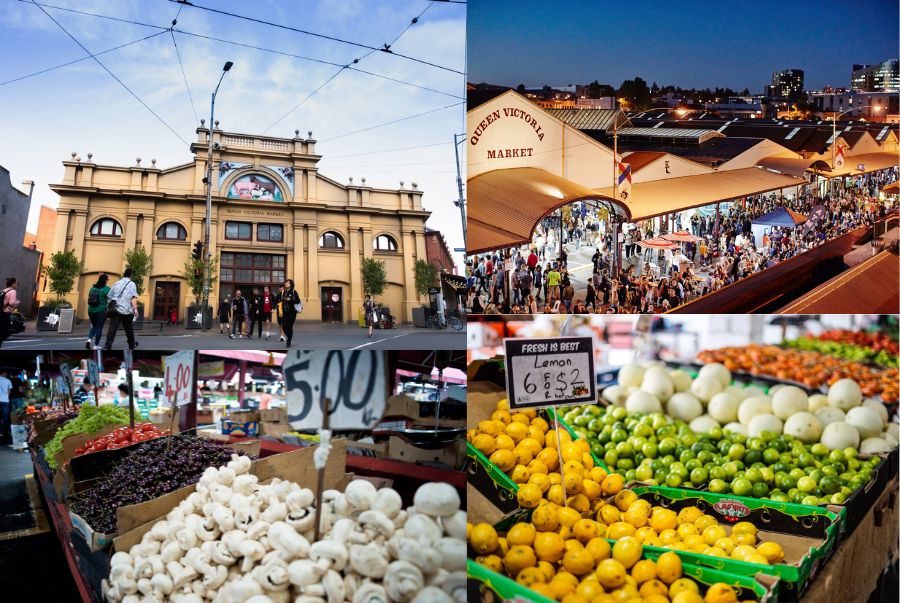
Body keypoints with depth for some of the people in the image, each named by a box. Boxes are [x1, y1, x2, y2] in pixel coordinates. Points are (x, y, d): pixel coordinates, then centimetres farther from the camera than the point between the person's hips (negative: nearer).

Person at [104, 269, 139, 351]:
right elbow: (133, 297, -13)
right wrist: (135, 308, -21)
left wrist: (110, 306, 32)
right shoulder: (131, 284, 2)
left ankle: (107, 346, -19)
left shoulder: (116, 284, 16)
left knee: (112, 328, -7)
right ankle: (132, 344, 29)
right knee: (129, 328, 14)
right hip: (127, 310, -2)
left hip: (115, 309, 3)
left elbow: (109, 296, 18)